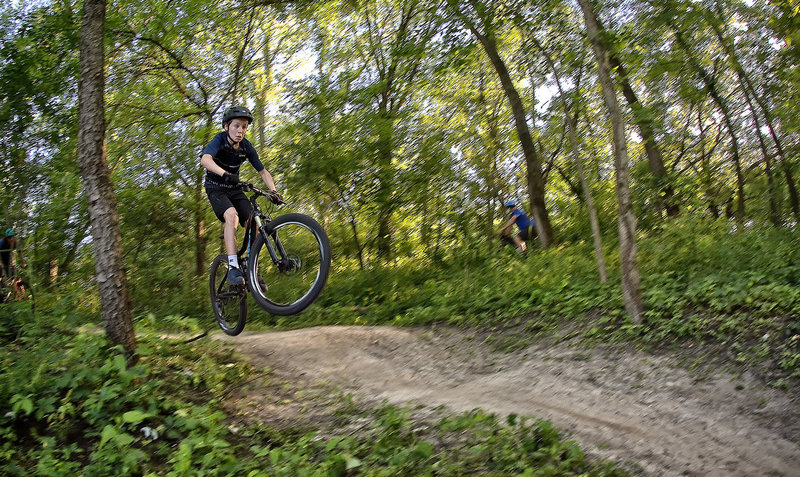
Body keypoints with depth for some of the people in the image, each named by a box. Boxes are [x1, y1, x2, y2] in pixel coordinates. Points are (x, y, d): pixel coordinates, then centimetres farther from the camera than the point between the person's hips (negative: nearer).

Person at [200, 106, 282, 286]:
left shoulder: (246, 147, -7)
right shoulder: (220, 139, -19)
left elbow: (263, 171, -1)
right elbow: (205, 159, -38)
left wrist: (274, 191, -18)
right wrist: (225, 174, -57)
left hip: (234, 189, 5)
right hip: (216, 188, -5)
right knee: (232, 215, -32)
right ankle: (233, 267, -36)